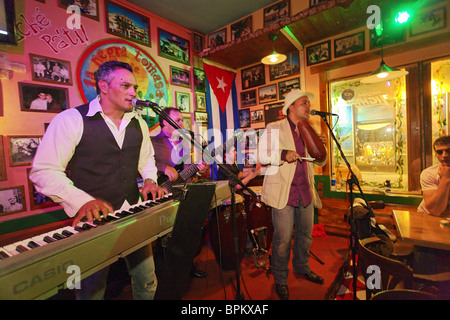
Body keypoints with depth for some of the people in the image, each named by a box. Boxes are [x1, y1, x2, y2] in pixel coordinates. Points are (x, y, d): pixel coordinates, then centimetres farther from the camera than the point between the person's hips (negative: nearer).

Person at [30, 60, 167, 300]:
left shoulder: (138, 123, 9)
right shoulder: (71, 119, -8)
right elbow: (44, 171, -10)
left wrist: (149, 179, 1)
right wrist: (83, 201, -23)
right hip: (92, 218, -4)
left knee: (147, 283, 15)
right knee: (92, 291, 13)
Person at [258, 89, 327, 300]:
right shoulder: (274, 129, -3)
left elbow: (320, 162, 18)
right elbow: (262, 156, -9)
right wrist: (283, 154, -24)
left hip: (305, 192, 6)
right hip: (283, 193, -6)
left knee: (305, 234, 19)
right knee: (283, 239, 1)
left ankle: (302, 268, 44)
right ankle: (280, 280, 24)